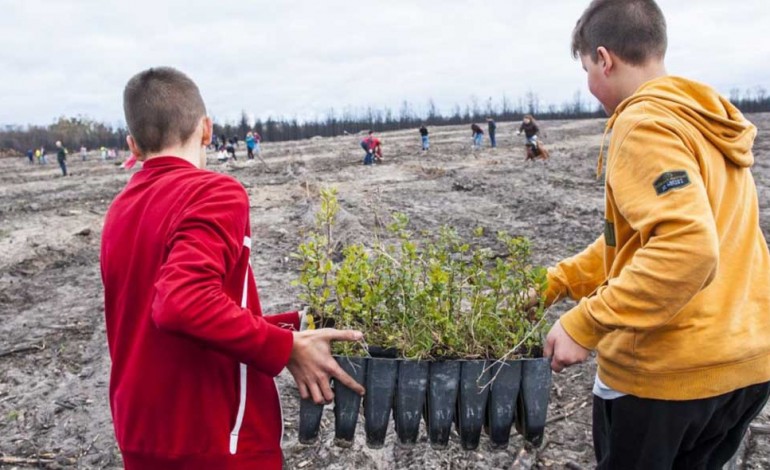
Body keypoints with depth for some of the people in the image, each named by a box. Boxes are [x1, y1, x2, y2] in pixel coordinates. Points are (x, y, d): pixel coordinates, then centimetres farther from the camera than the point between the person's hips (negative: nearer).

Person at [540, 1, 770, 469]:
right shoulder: (703, 122, 12)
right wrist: (560, 281, 15)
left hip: (668, 368, -8)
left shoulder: (645, 124, -17)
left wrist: (583, 325, -25)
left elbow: (686, 252, -30)